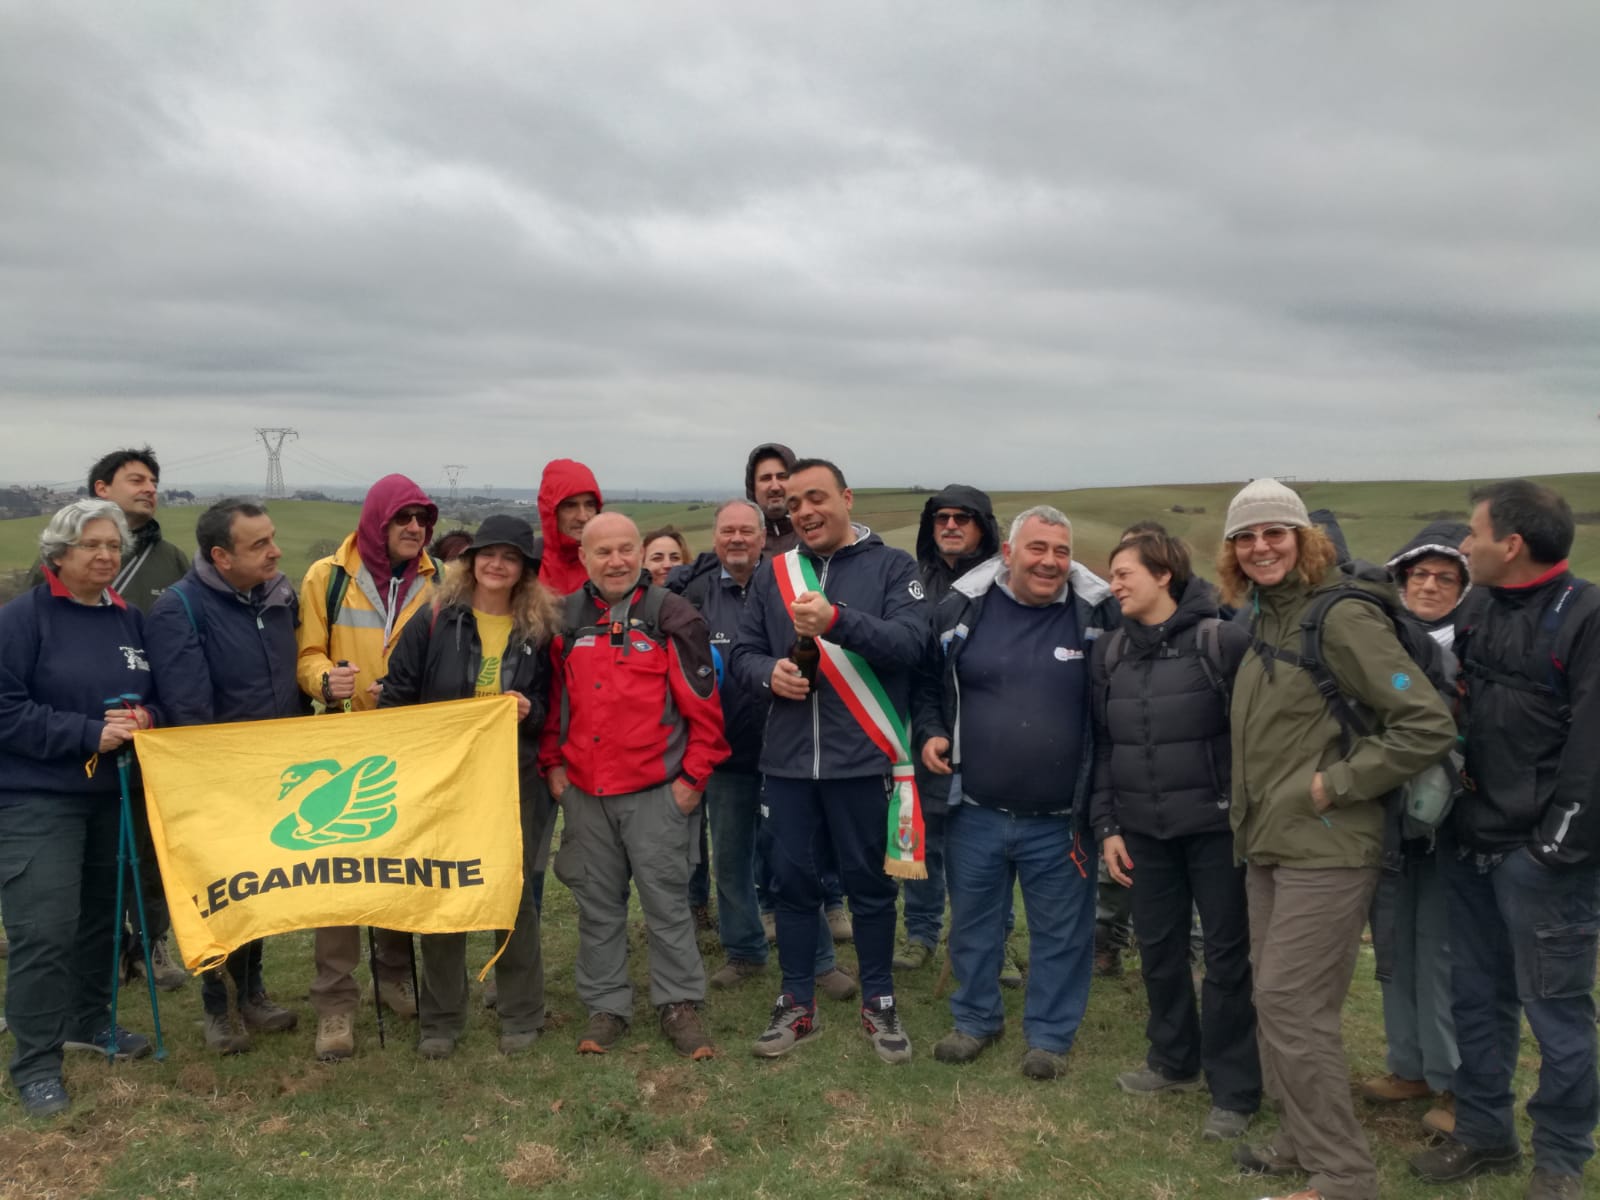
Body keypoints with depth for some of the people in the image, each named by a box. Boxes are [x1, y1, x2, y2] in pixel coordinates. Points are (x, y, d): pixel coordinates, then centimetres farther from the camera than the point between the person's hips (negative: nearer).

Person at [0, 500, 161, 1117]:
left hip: (113, 792, 6)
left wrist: (143, 718, -9)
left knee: (102, 914, 15)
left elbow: (157, 697, 14)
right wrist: (90, 734, -20)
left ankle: (87, 1022, 34)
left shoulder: (130, 620, 8)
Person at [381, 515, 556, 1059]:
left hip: (513, 782, 1)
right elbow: (395, 697, 0)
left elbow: (550, 706, 12)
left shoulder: (538, 630, 3)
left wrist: (530, 711, -10)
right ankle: (441, 1019, 22)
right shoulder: (434, 619, -2)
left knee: (515, 893, 8)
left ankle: (521, 1015, 23)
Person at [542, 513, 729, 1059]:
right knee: (597, 904, 12)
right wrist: (553, 763, 9)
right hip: (584, 791, 4)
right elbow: (552, 700, 15)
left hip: (657, 791, -3)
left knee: (667, 900, 3)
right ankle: (605, 1005, 25)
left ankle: (679, 1004, 17)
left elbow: (703, 704, -4)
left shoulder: (671, 616, -5)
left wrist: (693, 775, -5)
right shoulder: (565, 620, 7)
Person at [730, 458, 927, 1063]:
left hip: (863, 759, -3)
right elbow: (742, 653, 10)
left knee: (869, 883, 9)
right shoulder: (773, 573, 9)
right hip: (786, 761, 3)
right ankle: (797, 1004, 27)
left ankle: (878, 1004, 27)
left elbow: (909, 641, -16)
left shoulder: (892, 567, -2)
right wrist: (769, 672, -13)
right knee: (792, 882, 11)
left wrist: (838, 620, -31)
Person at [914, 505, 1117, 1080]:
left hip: (1060, 820, -1)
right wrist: (929, 733, -5)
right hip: (975, 812, 1)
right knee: (973, 923, 17)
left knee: (1061, 931, 12)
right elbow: (927, 682, 12)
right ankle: (975, 1019, 37)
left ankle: (1049, 1033, 31)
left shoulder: (1098, 613, -6)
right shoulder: (961, 608, -3)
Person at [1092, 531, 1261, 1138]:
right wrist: (1107, 825, 6)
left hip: (1215, 825, -5)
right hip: (1143, 830, 5)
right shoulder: (1109, 654, 6)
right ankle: (1174, 1060, 35)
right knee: (1157, 949, 14)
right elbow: (1103, 746, 10)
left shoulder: (1222, 641, -11)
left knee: (1226, 954, 4)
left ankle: (1232, 1092, 17)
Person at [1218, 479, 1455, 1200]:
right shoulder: (1263, 623, 11)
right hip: (1266, 846, 9)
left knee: (1290, 1005, -5)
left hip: (1326, 850, -9)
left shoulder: (1341, 619, -15)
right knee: (1273, 999, 15)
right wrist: (1252, 811, 12)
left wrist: (1334, 784, -18)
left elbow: (1428, 726, -20)